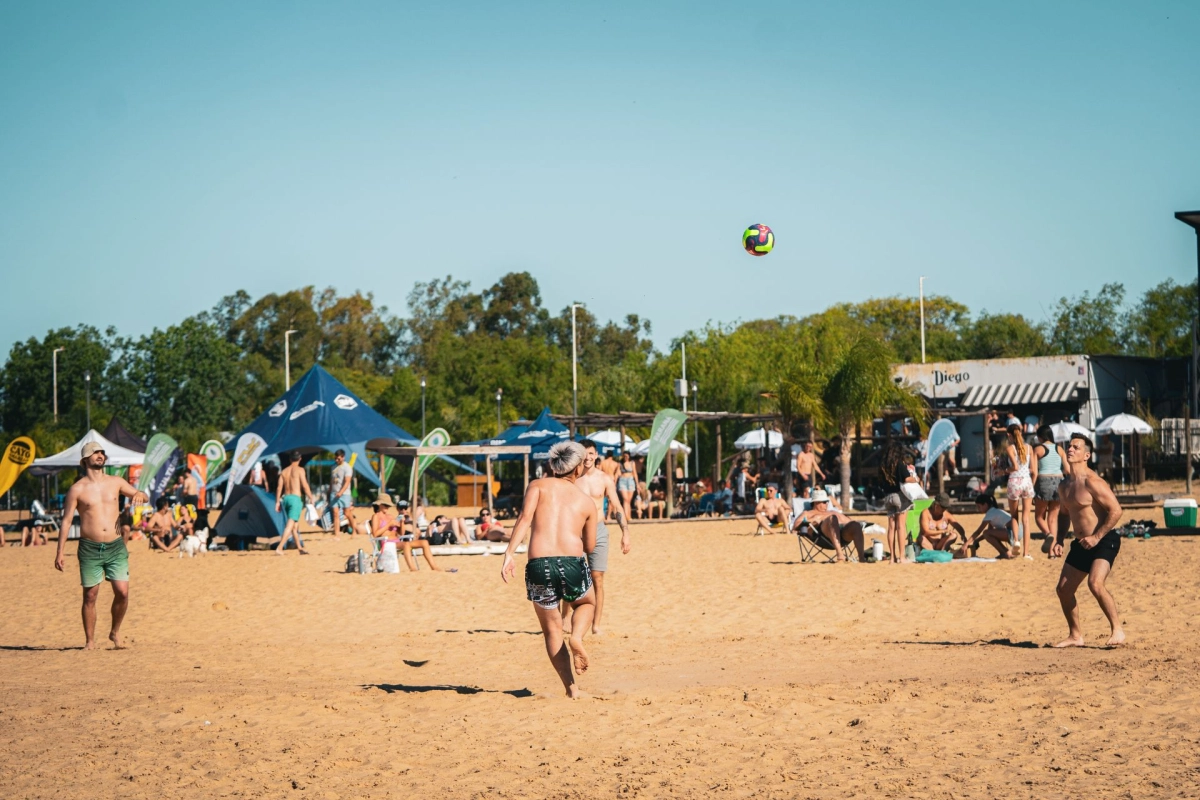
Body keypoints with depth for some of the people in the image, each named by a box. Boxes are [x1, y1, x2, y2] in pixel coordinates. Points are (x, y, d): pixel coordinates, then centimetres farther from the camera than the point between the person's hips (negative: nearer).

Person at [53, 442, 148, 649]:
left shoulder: (116, 482, 8)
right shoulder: (77, 489, -1)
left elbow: (141, 496, 17)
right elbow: (66, 521, -1)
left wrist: (140, 495, -9)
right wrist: (59, 552, -5)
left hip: (115, 546, 2)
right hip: (89, 548, -2)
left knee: (122, 592, -6)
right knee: (90, 595, 1)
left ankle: (115, 633, 15)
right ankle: (90, 641, 12)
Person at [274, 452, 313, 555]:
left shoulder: (284, 471, 12)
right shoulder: (299, 470, -3)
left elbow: (279, 487, 9)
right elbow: (305, 485, -9)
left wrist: (277, 502, 11)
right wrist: (311, 498, -1)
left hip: (285, 498, 6)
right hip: (296, 498, -6)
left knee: (295, 524, 18)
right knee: (290, 525, -10)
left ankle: (300, 547, 24)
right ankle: (279, 549, -21)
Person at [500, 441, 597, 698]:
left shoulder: (538, 485, 14)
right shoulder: (588, 502, 18)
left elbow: (525, 517, -4)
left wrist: (509, 553, -10)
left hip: (539, 565, 0)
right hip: (573, 563, 0)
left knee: (552, 631, 19)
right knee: (587, 602, 33)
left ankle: (571, 687, 11)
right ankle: (577, 637, 4)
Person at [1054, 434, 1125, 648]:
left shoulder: (1092, 482, -17)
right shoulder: (1064, 485, 9)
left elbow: (1115, 510, -21)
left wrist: (1096, 537, -21)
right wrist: (1058, 541, 12)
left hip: (1104, 541, -9)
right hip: (1081, 544, 9)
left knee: (1095, 583, -27)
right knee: (1063, 589, 7)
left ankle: (1118, 630, -15)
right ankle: (1075, 635, 21)